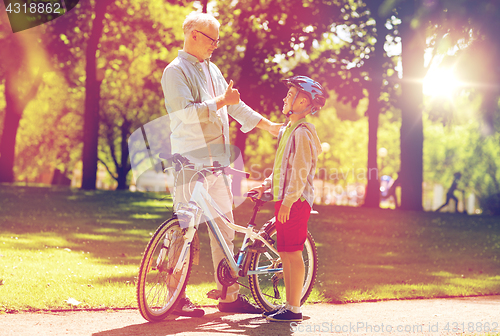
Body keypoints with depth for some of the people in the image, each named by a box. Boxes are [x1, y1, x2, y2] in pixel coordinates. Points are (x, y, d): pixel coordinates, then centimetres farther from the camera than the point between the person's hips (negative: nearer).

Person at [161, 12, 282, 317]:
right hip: (190, 162, -8)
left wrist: (269, 125, 27)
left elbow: (234, 106, 27)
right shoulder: (176, 71, -6)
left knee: (224, 229, 8)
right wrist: (222, 101, -14)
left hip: (217, 160, 8)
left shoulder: (212, 70, 19)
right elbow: (187, 111, -19)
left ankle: (230, 295, 13)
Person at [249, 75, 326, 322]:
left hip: (296, 201, -10)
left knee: (293, 253, -8)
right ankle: (289, 304, 17)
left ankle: (294, 309, -5)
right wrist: (266, 184, 17)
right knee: (285, 253, 11)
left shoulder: (302, 132, -13)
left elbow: (300, 172, -19)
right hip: (284, 200, 10)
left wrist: (288, 201, -23)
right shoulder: (287, 130, 18)